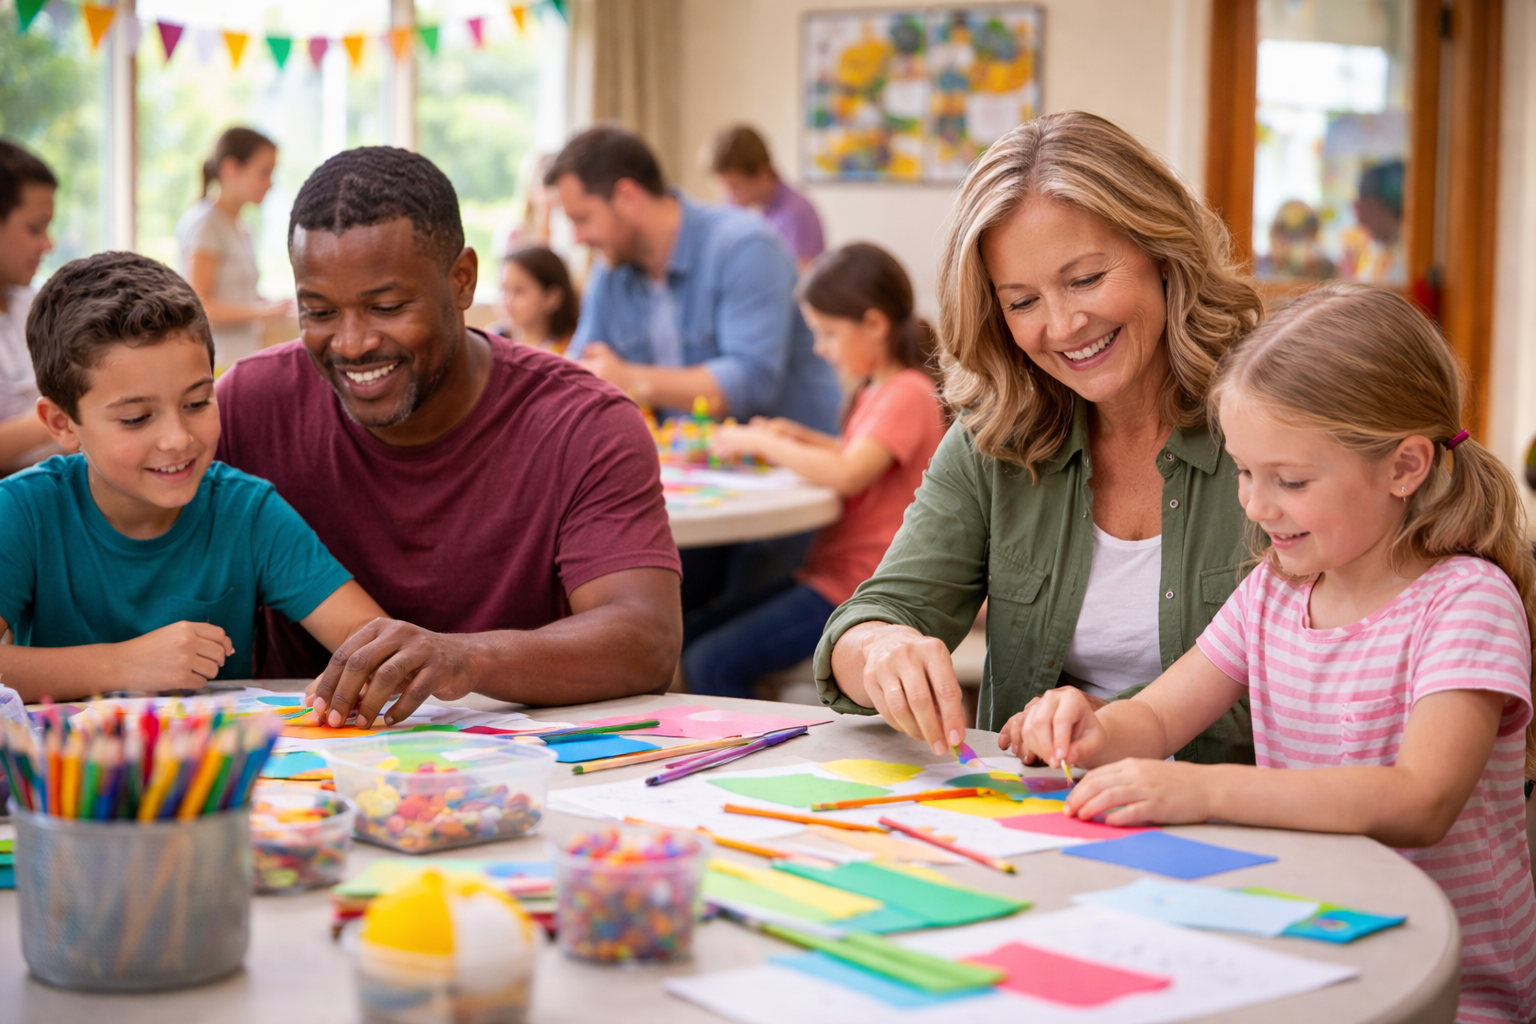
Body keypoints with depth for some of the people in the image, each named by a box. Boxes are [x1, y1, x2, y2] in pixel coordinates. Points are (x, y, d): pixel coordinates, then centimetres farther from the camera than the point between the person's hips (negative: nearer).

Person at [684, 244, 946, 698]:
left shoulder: (908, 395, -17)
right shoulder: (877, 391, 15)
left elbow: (847, 474, -29)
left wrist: (760, 442, -17)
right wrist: (800, 437, 12)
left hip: (858, 588, -11)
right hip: (831, 571, 11)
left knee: (713, 665, -20)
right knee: (688, 640, 4)